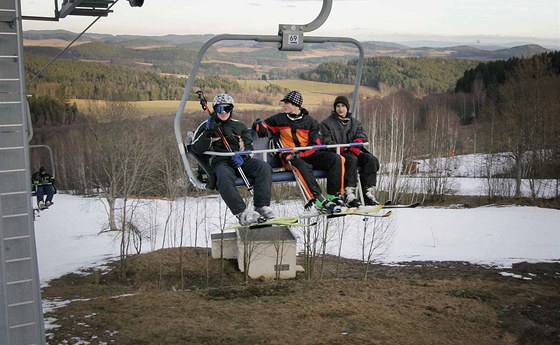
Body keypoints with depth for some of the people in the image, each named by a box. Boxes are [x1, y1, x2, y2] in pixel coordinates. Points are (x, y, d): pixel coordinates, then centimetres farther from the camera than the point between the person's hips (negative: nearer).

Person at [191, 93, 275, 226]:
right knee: (224, 177, -39)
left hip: (241, 160, 3)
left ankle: (262, 206, -30)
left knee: (264, 167, -25)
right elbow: (196, 149, 3)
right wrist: (208, 132, -9)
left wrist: (242, 155, -7)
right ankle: (242, 212, -43)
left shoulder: (239, 126, 23)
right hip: (220, 162, -3)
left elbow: (249, 146, 16)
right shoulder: (206, 126, 14)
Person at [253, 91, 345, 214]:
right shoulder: (280, 119, 9)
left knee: (335, 159, -19)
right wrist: (260, 126, -6)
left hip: (308, 155, 3)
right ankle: (318, 200, -43)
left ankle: (334, 195, -23)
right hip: (290, 158, -2)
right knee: (302, 166, -38)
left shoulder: (311, 122, 7)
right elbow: (260, 124, 21)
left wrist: (299, 153, -17)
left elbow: (315, 145, -1)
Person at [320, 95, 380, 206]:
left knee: (372, 160, -23)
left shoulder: (355, 122, 23)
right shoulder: (327, 123, 9)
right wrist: (345, 148, -16)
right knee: (352, 159, -37)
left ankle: (368, 193, -28)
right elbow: (327, 143, -3)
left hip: (354, 152, 5)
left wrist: (358, 141, -17)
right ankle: (349, 193, -42)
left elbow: (362, 135, 9)